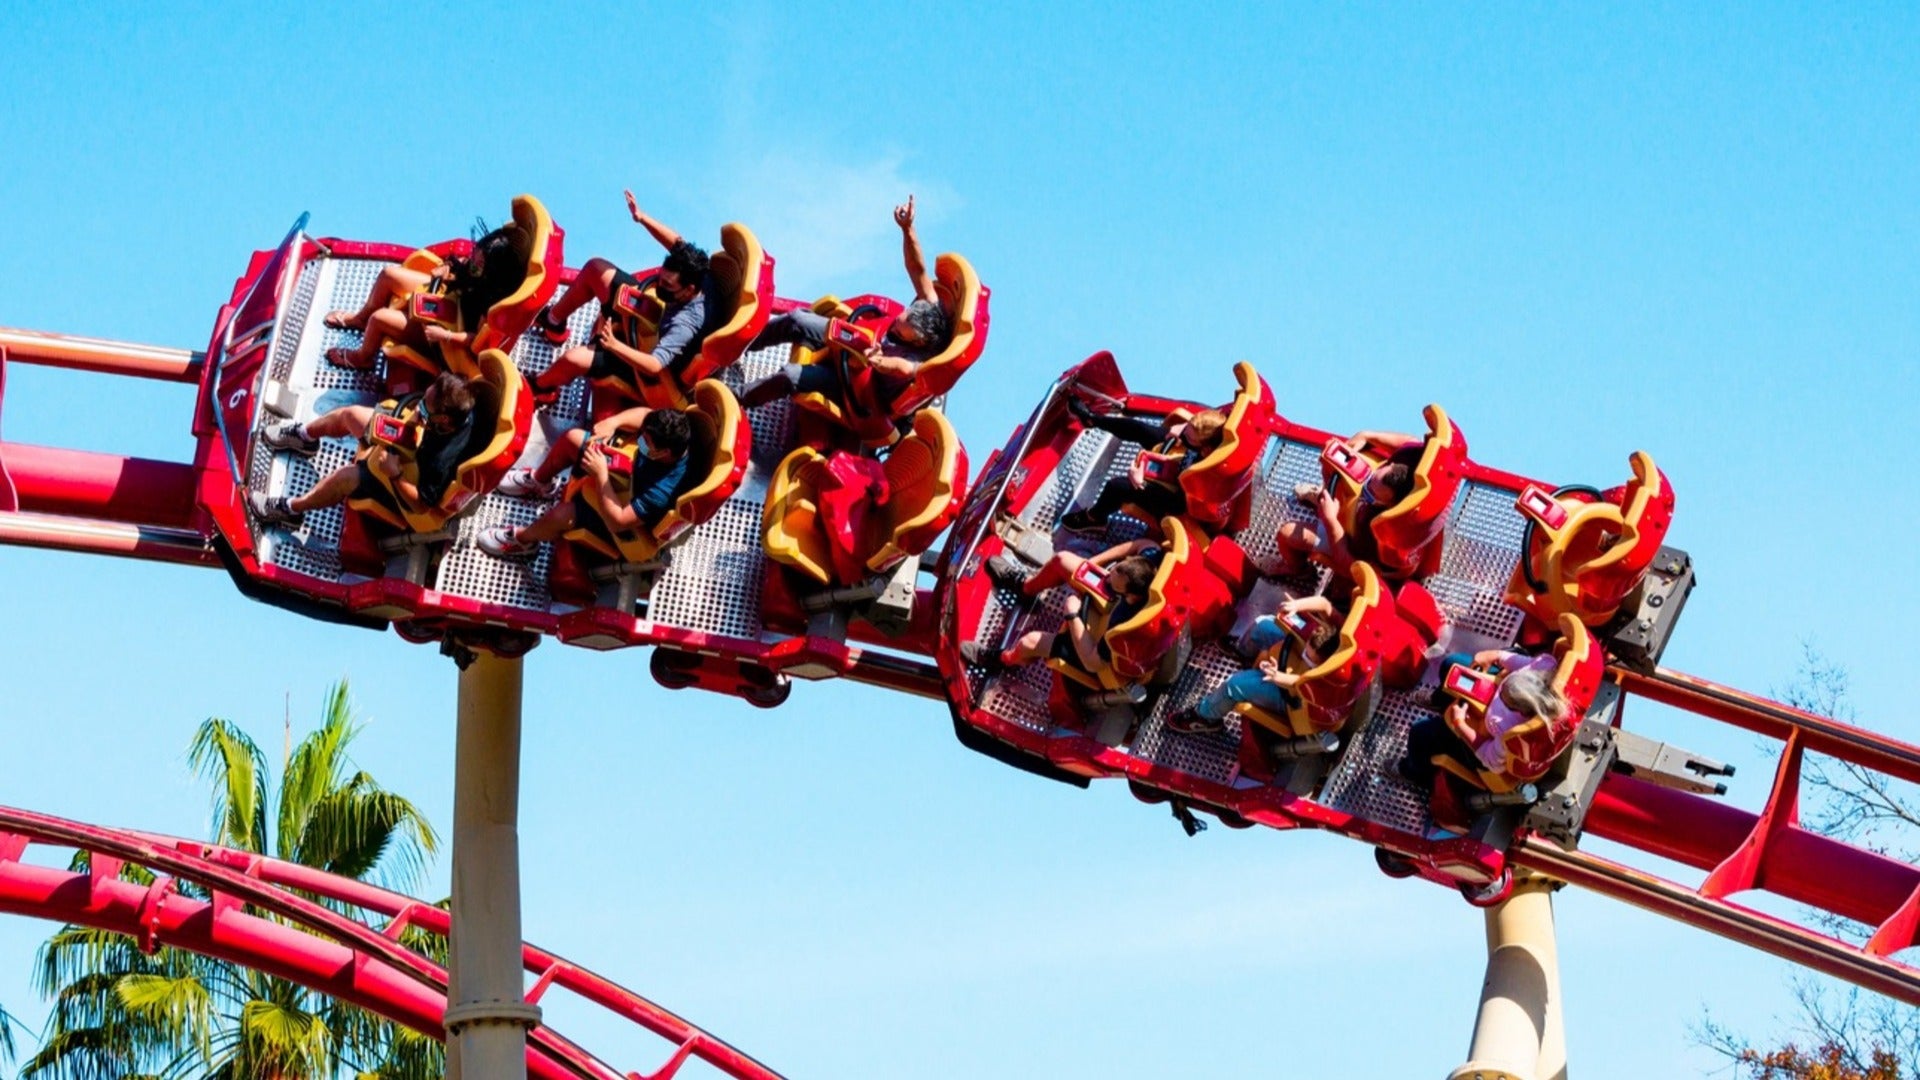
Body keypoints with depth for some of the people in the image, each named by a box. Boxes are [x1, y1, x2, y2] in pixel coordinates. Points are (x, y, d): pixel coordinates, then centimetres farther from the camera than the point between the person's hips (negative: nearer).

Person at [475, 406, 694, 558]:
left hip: (627, 516, -7)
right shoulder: (672, 435, -26)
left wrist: (601, 474, -37)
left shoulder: (662, 490, -45)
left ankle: (522, 540, 12)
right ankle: (540, 481, 42)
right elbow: (644, 415, -5)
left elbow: (617, 521, -39)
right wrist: (613, 422, -24)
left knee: (561, 514, -25)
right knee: (573, 438, 8)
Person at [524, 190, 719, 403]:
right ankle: (553, 320, 30)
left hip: (640, 350, -8)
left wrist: (614, 345, -56)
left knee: (573, 359, -22)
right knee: (596, 267, 4)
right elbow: (677, 243, -9)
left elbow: (654, 366, -47)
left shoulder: (686, 324, -43)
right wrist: (642, 218, -22)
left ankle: (541, 387, 17)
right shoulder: (698, 273, -24)